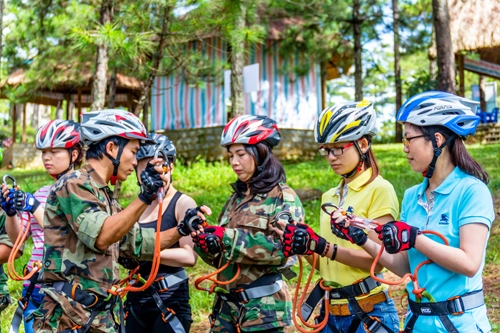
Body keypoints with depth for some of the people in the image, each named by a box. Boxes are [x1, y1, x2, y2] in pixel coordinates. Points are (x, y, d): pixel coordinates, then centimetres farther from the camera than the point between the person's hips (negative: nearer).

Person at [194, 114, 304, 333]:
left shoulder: (283, 197, -6)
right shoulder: (236, 198, 13)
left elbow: (281, 248, -21)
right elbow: (221, 257, 15)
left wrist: (228, 238, -21)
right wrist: (205, 240, -6)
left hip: (263, 306, -6)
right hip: (227, 303, 6)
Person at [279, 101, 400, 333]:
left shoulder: (379, 189, -9)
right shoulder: (329, 197, 11)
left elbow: (377, 260, -17)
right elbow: (325, 264, 10)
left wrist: (322, 247, -26)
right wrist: (302, 247, -8)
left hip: (368, 312, -6)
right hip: (331, 312, 6)